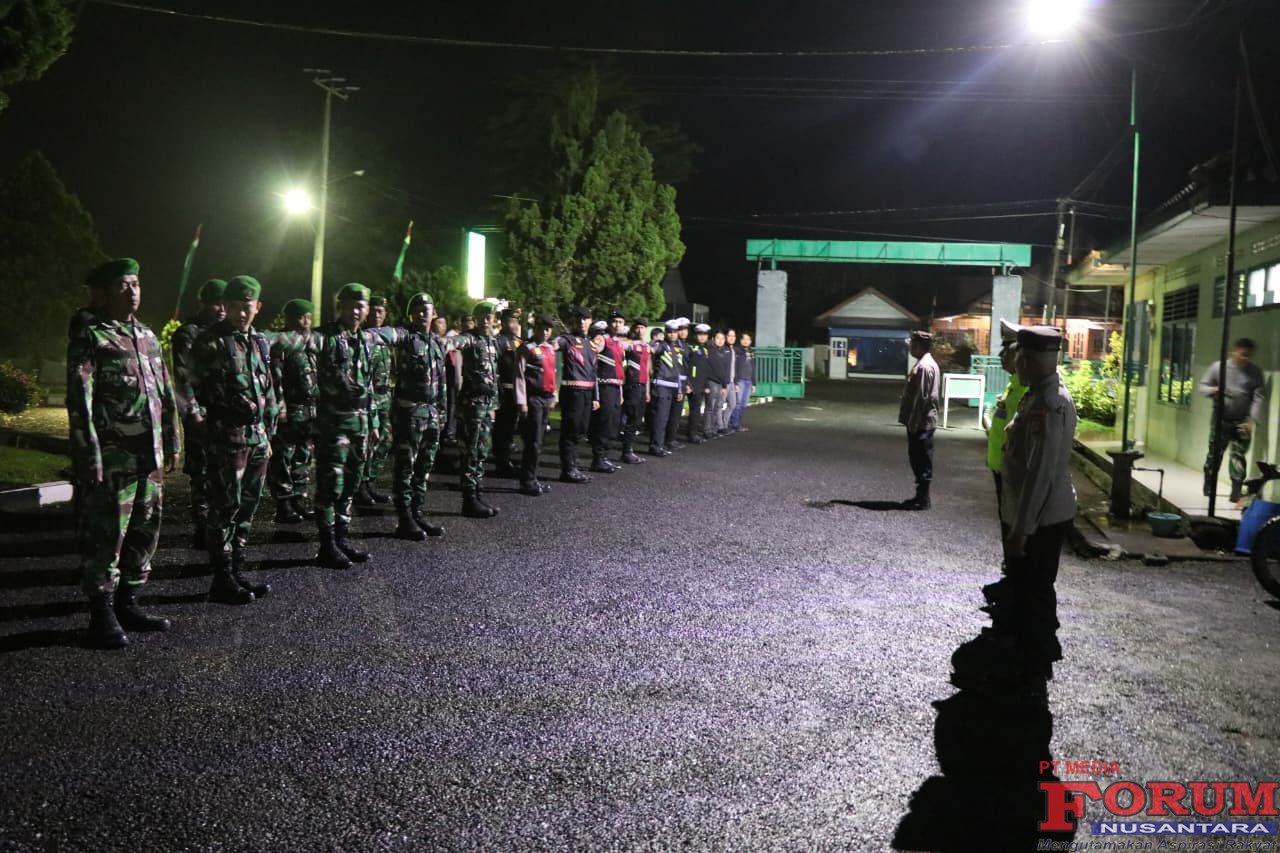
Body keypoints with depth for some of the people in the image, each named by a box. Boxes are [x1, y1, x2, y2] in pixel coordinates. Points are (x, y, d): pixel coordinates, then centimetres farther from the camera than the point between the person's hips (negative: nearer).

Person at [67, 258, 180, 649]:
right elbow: (79, 403, -12)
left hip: (150, 457, 7)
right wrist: (90, 458, -17)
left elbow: (165, 394, 19)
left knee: (145, 532, 13)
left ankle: (127, 603, 25)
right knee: (105, 537, 0)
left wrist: (172, 443, 15)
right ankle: (102, 616, 8)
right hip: (113, 459, -7)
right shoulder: (89, 339, -6)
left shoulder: (147, 336, 15)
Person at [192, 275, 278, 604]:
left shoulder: (259, 342, 14)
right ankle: (222, 580, 5)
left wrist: (268, 434, 17)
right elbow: (195, 388, -12)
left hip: (257, 436, 7)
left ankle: (237, 572, 22)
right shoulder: (210, 341, -8)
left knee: (248, 506, 12)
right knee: (226, 508, -3)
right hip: (227, 436, -7)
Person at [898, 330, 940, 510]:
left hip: (921, 423, -10)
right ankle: (921, 497, 20)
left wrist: (913, 422, -20)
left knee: (922, 461, -4)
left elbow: (921, 397, -21)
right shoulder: (926, 364, 16)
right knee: (919, 460, 14)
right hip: (921, 422, 10)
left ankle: (922, 500, 1)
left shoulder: (924, 366, -17)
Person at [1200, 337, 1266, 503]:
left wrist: (1252, 420, -15)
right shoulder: (1218, 367, -1)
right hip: (1221, 419, 0)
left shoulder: (1256, 372, -1)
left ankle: (1236, 492, -1)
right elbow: (1203, 385, 6)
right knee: (1215, 452, 7)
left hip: (1242, 422, 0)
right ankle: (1209, 487, 21)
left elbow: (1259, 397, -4)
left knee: (1238, 455, -4)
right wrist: (1213, 391, -19)